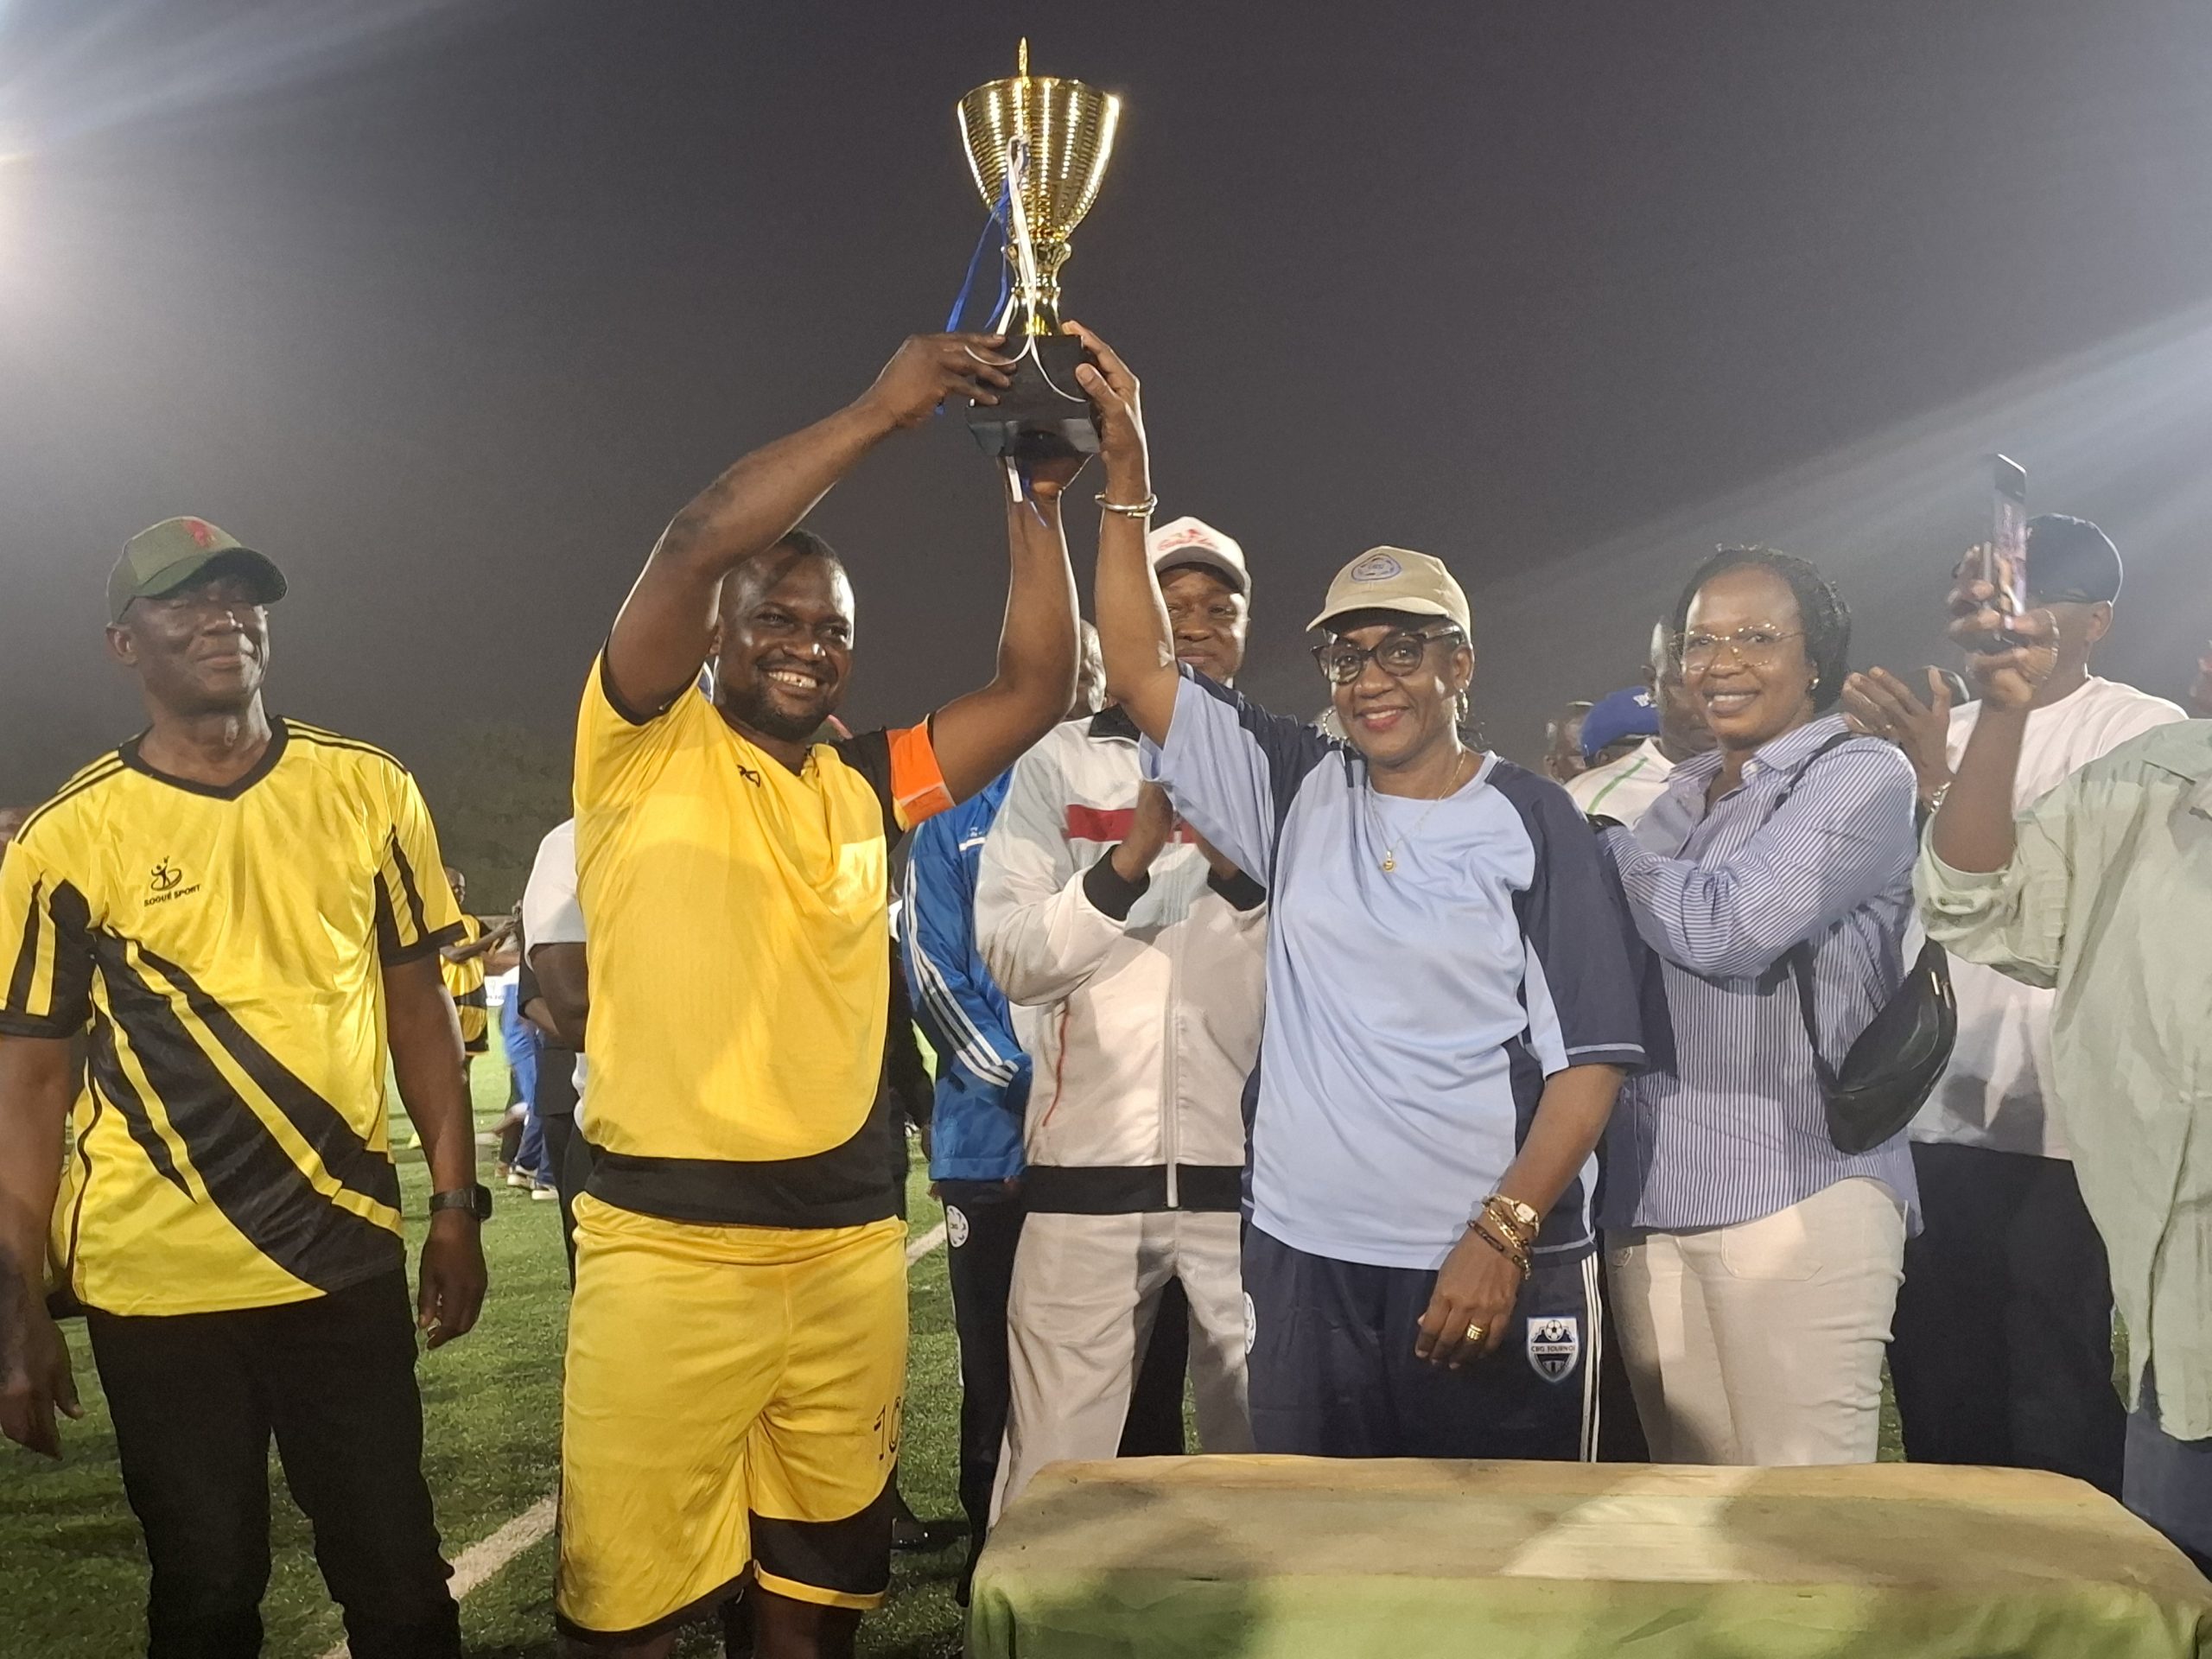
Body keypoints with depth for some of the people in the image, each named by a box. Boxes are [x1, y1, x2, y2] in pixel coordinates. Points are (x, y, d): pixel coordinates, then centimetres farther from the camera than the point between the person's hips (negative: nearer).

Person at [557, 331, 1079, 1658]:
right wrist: (882, 411, -13)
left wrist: (1036, 503, 1)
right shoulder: (645, 749, -1)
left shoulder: (869, 786, 13)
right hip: (668, 1243, -4)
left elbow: (1039, 689, 9)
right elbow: (696, 545, -15)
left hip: (850, 1245, 5)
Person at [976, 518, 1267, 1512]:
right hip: (1089, 1168, 0)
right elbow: (1013, 960, -2)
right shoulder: (1059, 763, 8)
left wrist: (1240, 861, -14)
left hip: (1249, 1168, 1)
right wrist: (1132, 854, -17)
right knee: (1052, 1478, 3)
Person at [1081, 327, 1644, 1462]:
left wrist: (1502, 1237, -13)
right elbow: (1140, 674, 2)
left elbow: (1591, 1056, -5)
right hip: (1309, 1263, 3)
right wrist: (1125, 481, -6)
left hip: (1494, 1270, -3)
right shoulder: (1298, 794, 7)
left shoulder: (1530, 823, -2)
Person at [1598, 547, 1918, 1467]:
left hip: (1797, 1198, -7)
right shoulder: (1682, 794, 17)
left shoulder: (1860, 777, -4)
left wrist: (1600, 847, -4)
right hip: (1647, 1200, 7)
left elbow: (1727, 927, -18)